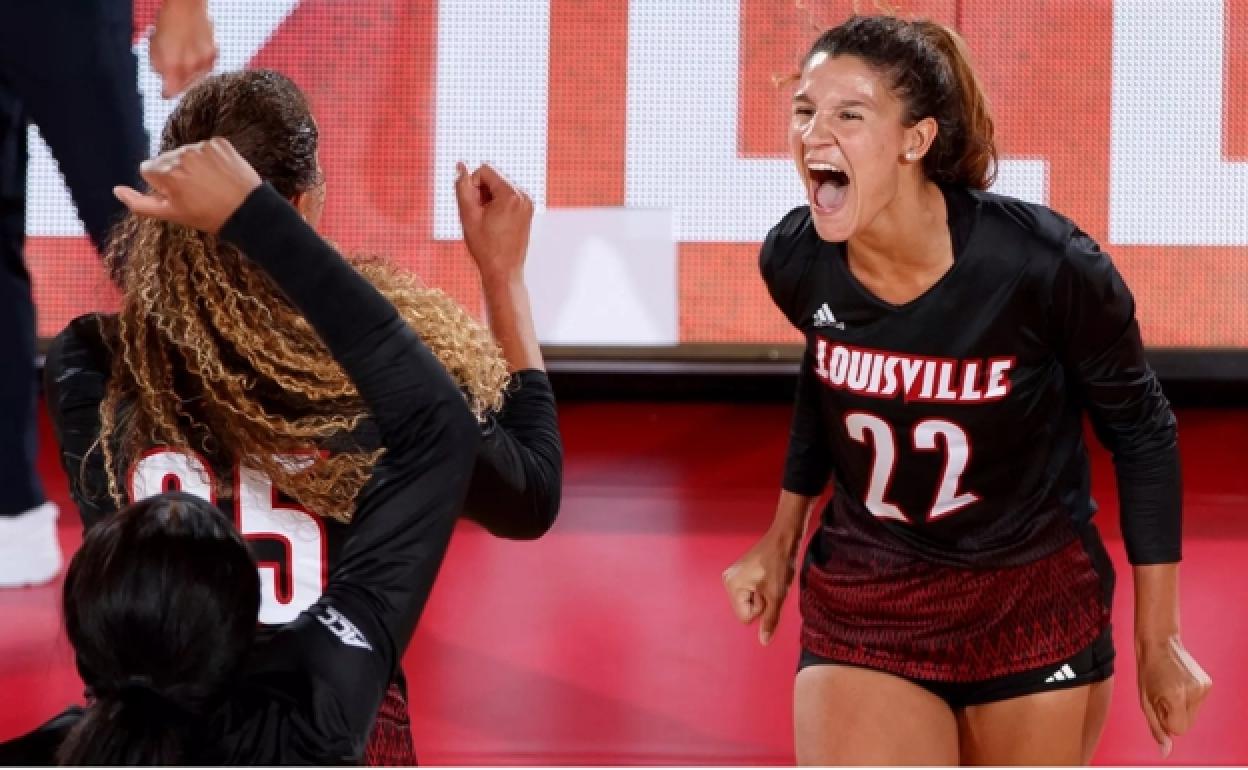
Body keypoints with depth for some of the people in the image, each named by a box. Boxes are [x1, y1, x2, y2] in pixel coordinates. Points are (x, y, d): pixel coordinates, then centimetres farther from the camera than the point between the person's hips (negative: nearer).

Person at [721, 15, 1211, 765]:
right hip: (863, 606, 1)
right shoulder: (795, 260, -13)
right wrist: (783, 538, 19)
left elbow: (1143, 431, -8)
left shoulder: (1044, 264, -23)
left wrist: (1158, 640, -3)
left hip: (1037, 607, -1)